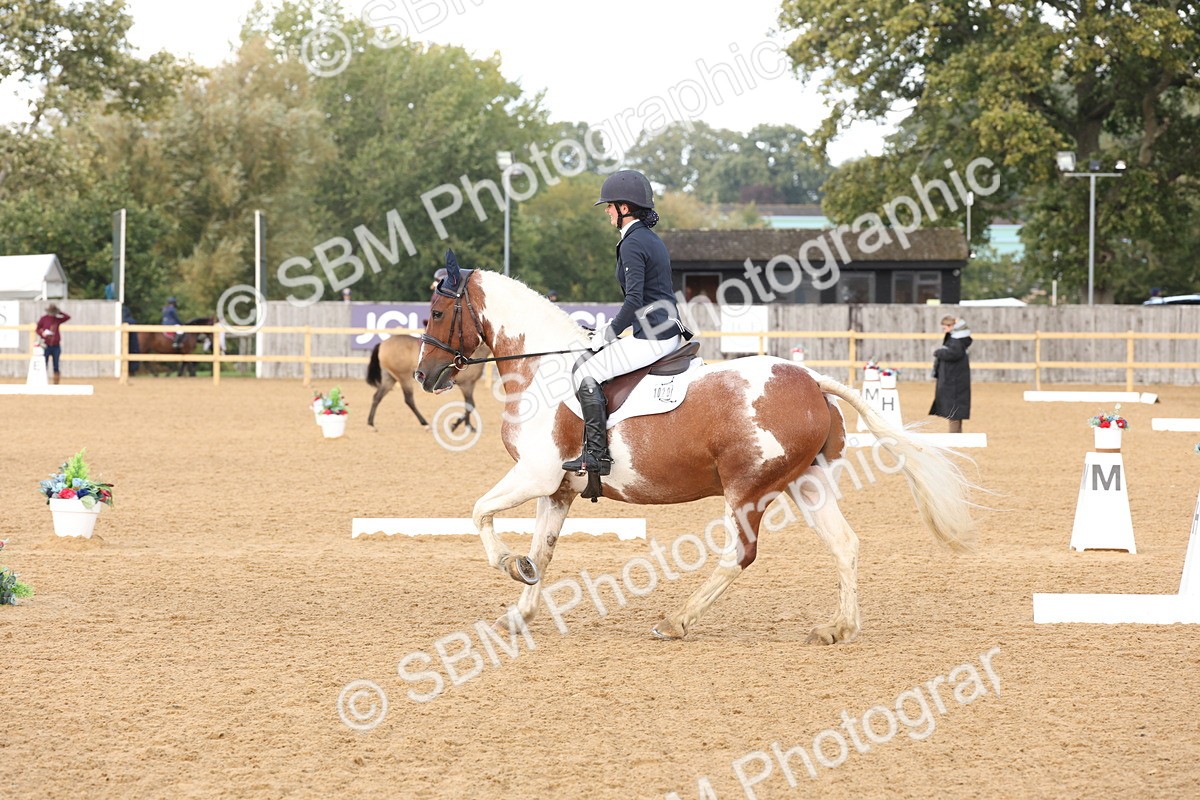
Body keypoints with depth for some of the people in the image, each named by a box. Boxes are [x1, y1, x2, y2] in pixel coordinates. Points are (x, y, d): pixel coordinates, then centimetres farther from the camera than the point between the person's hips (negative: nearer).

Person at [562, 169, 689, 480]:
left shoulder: (632, 244, -15)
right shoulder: (652, 239, 16)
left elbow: (634, 300, -23)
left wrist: (607, 335, -13)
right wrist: (611, 328, 19)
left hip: (650, 338, -10)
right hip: (669, 334, 10)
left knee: (586, 370, -7)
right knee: (594, 362, 25)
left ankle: (597, 454, -13)